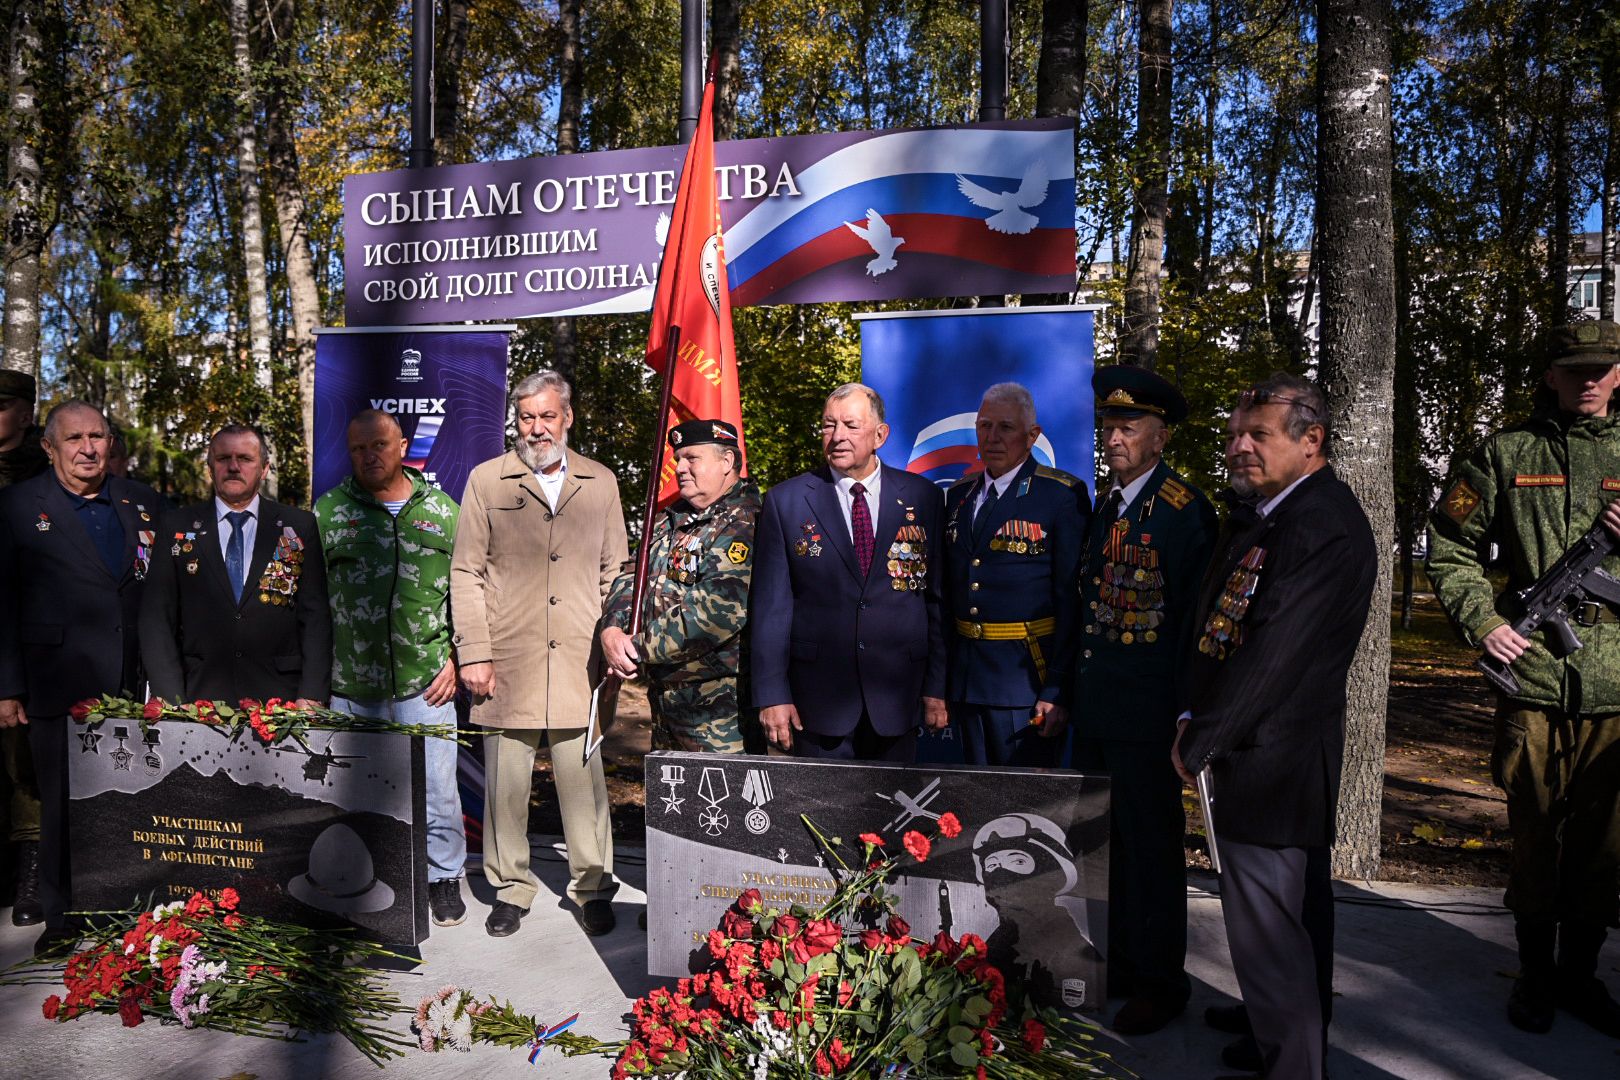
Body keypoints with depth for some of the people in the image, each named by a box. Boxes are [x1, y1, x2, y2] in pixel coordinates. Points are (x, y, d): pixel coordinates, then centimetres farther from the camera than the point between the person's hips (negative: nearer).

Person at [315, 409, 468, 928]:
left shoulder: (444, 512, 4)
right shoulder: (327, 511, 4)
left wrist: (457, 659, 1)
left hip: (425, 683, -1)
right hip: (350, 686, 1)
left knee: (436, 787, 5)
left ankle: (444, 877, 24)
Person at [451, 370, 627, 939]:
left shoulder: (601, 482, 11)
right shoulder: (487, 481, 6)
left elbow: (615, 571, 15)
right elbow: (466, 574, 4)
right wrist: (473, 654, -2)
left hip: (579, 661, 1)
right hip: (507, 662, 0)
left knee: (584, 780, 3)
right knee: (505, 783, 6)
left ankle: (592, 887, 20)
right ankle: (511, 887, 23)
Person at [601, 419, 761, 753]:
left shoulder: (744, 526, -15)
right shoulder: (671, 519, 14)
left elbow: (717, 611, -24)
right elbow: (633, 575, 10)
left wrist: (640, 648, -18)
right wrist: (612, 629, -10)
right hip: (663, 696, 9)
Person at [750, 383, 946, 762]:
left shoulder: (921, 497, 3)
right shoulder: (785, 500, 0)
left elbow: (937, 598, 5)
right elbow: (770, 606, -2)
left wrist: (938, 687, 3)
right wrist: (772, 694, -6)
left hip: (897, 698, 1)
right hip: (818, 698, -1)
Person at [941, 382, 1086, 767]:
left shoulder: (1064, 496, -7)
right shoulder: (958, 495, 12)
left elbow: (1073, 601, -11)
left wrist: (1058, 691, -15)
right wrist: (942, 680, 11)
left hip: (1027, 678, -6)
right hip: (966, 676, 6)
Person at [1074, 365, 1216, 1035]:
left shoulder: (1185, 509, -11)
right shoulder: (1104, 503, 12)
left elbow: (1198, 614, -12)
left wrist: (1188, 709, -14)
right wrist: (1072, 691, 11)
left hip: (1147, 708, -7)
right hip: (1095, 705, 7)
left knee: (1150, 845, 5)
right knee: (1104, 841, 17)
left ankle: (1160, 982, 22)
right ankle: (1117, 965, 33)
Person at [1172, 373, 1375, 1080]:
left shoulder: (1325, 527, -20)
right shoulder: (1268, 516, 12)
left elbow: (1275, 652, -23)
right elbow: (1225, 630, 15)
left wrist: (1198, 741, -15)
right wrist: (1198, 729, 9)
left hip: (1268, 760, -11)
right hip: (1276, 756, 11)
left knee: (1266, 930, -2)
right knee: (1297, 915, 24)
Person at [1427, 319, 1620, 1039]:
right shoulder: (1507, 454, 4)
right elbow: (1449, 547, 6)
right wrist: (1482, 621, -6)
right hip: (1533, 675, -2)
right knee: (1535, 832, 8)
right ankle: (1535, 973, 23)